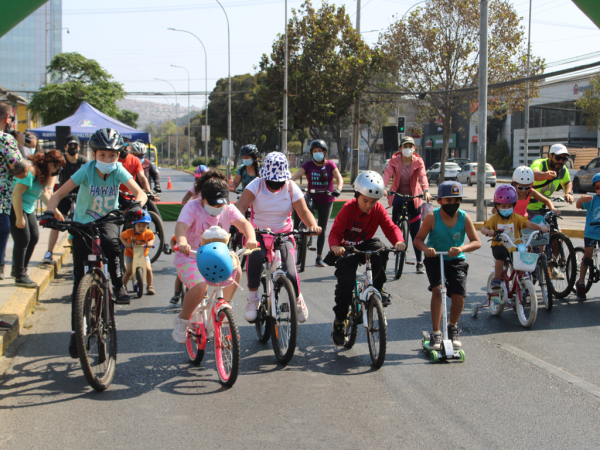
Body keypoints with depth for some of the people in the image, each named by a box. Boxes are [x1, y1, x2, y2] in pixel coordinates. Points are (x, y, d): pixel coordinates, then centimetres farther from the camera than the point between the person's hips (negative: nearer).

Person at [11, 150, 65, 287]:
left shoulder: (43, 173, 7)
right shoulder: (30, 171, -25)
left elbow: (44, 193, 18)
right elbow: (16, 193, -27)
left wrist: (55, 210, 15)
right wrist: (19, 218, -25)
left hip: (28, 209, 10)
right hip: (16, 208, -10)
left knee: (34, 238, 9)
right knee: (23, 240, -9)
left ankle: (20, 269, 23)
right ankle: (20, 276, -1)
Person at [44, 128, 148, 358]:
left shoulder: (118, 170, -15)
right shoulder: (86, 170, -18)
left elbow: (141, 193, -20)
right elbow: (59, 194, -18)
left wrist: (137, 205, -42)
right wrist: (50, 211, -37)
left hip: (107, 221, 0)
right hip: (82, 224, 0)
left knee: (112, 244, -38)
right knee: (79, 281, -2)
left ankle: (118, 286, -14)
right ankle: (76, 333, 7)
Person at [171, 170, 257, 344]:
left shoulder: (228, 209, -1)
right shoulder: (192, 207, -13)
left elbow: (243, 223, -17)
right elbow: (181, 226, -30)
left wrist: (251, 237, -40)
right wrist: (182, 242, -53)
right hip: (190, 257, -6)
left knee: (235, 271, -18)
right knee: (200, 286, -31)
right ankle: (182, 321, -6)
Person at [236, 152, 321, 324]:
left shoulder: (291, 188, -5)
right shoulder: (256, 185, -10)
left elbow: (304, 212, -10)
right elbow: (241, 206, -23)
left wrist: (313, 226, -32)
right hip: (258, 234, -1)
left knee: (290, 274, -18)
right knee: (255, 256, -36)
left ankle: (298, 300, 18)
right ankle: (252, 299, -17)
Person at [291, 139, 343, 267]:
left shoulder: (330, 165, -3)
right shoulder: (308, 165, -3)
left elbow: (339, 178, -15)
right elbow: (296, 175, -16)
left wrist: (338, 189, -36)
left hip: (326, 200, 1)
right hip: (312, 198, -1)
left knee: (322, 230, 4)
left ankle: (319, 258, 13)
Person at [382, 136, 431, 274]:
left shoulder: (418, 161, -6)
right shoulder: (395, 160, -6)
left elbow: (422, 176, -21)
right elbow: (388, 173, -21)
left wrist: (426, 191, -39)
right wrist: (383, 187, -40)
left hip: (414, 196, -1)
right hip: (398, 193, 1)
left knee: (415, 231, -1)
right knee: (397, 204, -34)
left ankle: (420, 262, 6)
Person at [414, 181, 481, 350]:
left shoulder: (464, 217, -9)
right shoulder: (432, 217, -13)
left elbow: (477, 242, -13)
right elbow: (418, 238, -9)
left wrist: (461, 248, -33)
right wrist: (425, 248, -32)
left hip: (456, 260, 2)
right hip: (435, 259, -1)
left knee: (459, 297, -11)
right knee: (437, 290, -24)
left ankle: (452, 327, 21)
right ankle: (436, 334, -15)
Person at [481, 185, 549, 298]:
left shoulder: (516, 218, 4)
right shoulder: (495, 218, 0)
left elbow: (528, 223, -11)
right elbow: (483, 228, -14)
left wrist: (540, 227, -30)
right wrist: (488, 231, -39)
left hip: (514, 247, 2)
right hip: (499, 246, -2)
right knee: (501, 256, -33)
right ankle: (496, 284, -20)